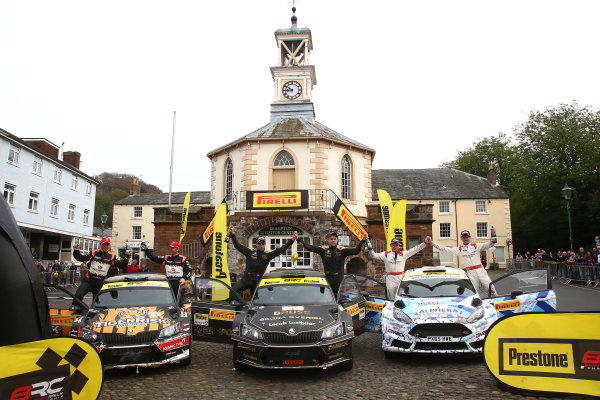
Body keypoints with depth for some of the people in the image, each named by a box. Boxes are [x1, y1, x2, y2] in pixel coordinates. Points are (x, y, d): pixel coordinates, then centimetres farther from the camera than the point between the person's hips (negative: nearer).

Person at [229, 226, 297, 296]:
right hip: (246, 279, -1)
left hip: (257, 282, 1)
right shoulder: (250, 252, -1)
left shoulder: (268, 254, 2)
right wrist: (232, 235, -15)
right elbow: (237, 245, -3)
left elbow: (281, 250, -3)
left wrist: (292, 240, -10)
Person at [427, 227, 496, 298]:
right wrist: (431, 242, -5)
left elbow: (489, 244, -4)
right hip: (471, 273, 0)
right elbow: (444, 249, 2)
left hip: (480, 270, 0)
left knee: (491, 289, -2)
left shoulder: (476, 246, 4)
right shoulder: (458, 249, 5)